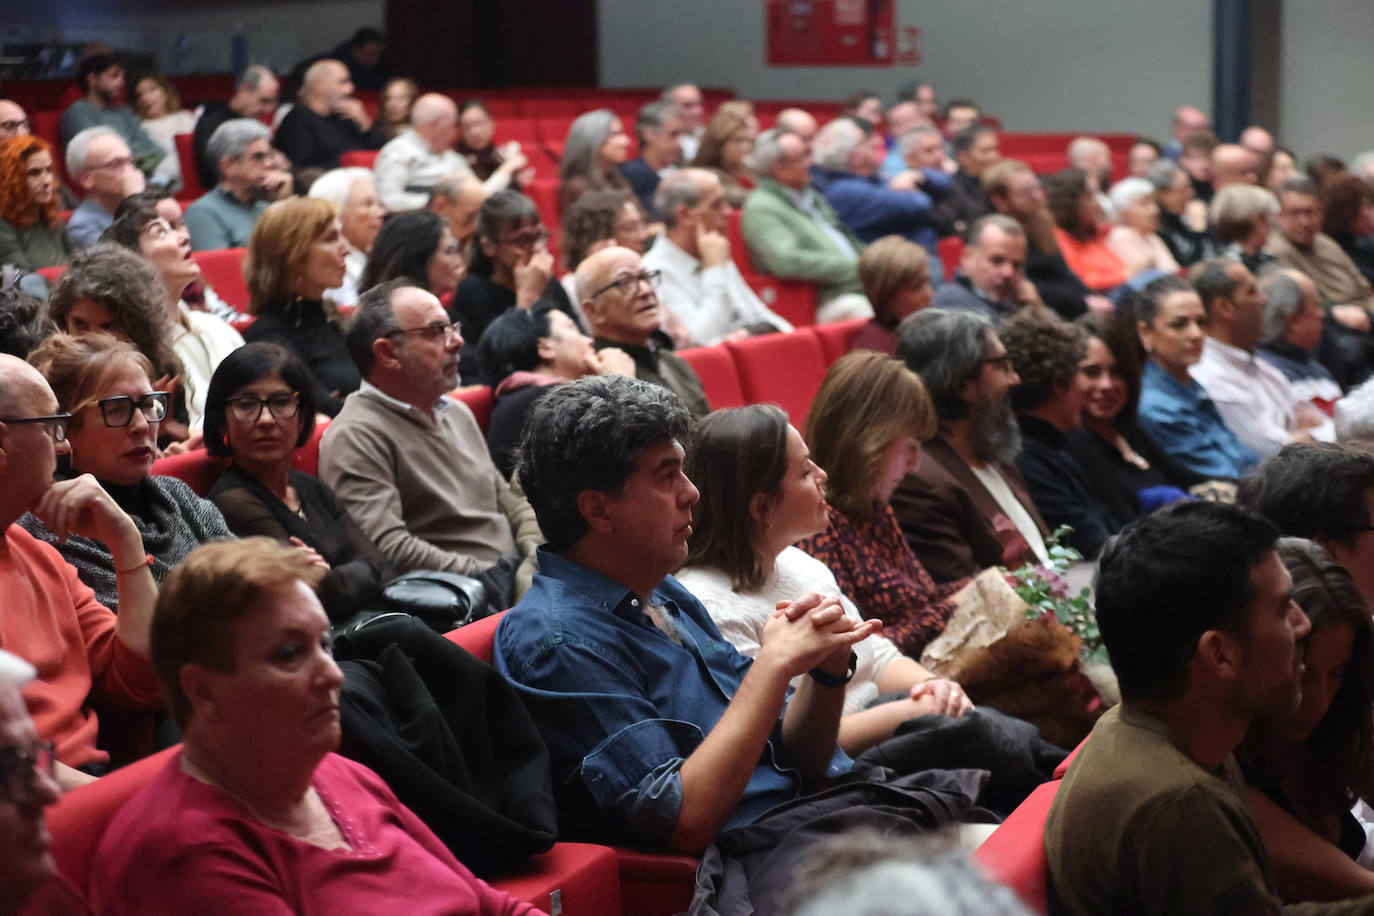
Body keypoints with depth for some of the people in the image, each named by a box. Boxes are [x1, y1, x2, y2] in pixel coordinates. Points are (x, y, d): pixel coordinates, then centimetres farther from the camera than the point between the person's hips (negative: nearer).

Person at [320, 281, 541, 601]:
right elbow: (387, 547, -18)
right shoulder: (355, 437, -7)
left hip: (519, 572, 9)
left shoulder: (456, 413, 23)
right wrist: (488, 578, -16)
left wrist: (539, 553, 5)